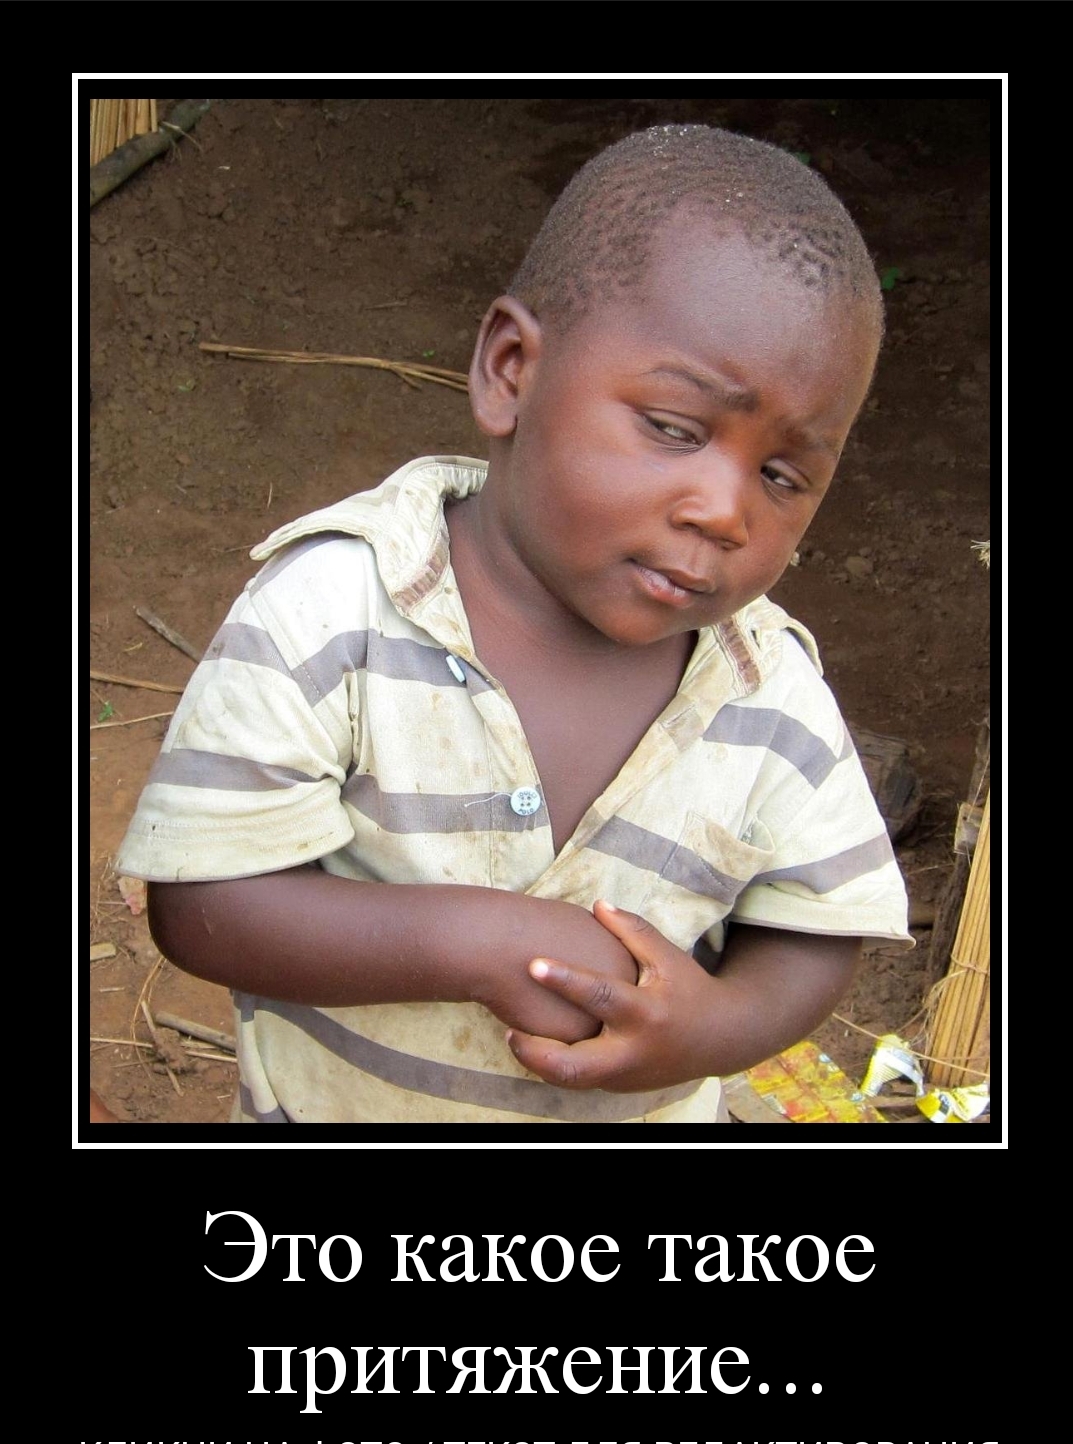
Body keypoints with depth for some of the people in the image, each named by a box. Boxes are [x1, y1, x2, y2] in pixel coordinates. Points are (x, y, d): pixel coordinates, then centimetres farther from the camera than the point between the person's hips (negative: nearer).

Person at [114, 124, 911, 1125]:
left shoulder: (775, 701, -18)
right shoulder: (329, 612, -27)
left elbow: (819, 931, -7)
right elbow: (199, 900, -27)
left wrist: (720, 1024, -29)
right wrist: (477, 942, -37)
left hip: (639, 1110, 2)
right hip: (333, 1107, -1)